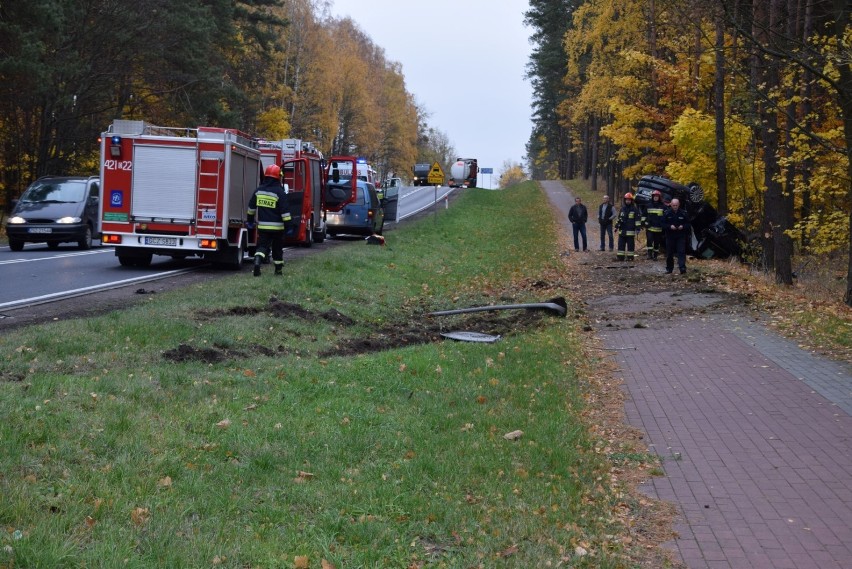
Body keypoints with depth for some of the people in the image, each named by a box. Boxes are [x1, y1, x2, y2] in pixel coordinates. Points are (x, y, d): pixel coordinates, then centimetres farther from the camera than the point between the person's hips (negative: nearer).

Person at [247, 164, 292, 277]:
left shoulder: (258, 190, 3)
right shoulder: (279, 192, -13)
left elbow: (251, 207, 13)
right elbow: (285, 211, -15)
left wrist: (250, 221, 24)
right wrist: (287, 225, -10)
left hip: (262, 226, 3)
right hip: (277, 227, -3)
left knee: (262, 246, 4)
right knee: (277, 248, 13)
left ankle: (257, 261, -23)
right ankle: (278, 269, 22)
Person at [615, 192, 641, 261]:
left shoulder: (635, 209, -3)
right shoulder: (622, 208, 13)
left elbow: (638, 219, -5)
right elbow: (619, 218, 20)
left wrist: (638, 227, -10)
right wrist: (617, 226, 16)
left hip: (630, 231, -5)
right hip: (622, 230, 5)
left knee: (630, 244, 0)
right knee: (621, 244, 5)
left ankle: (630, 256, 6)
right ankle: (620, 256, 9)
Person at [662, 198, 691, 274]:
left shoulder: (683, 213, 1)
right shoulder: (667, 213, 1)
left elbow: (688, 224, 6)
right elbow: (663, 224, 0)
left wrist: (683, 226, -15)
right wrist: (670, 226, -18)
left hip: (681, 236, -1)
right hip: (670, 236, 1)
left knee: (681, 252, -12)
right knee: (669, 253, 7)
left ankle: (682, 268, -19)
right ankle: (669, 268, 20)